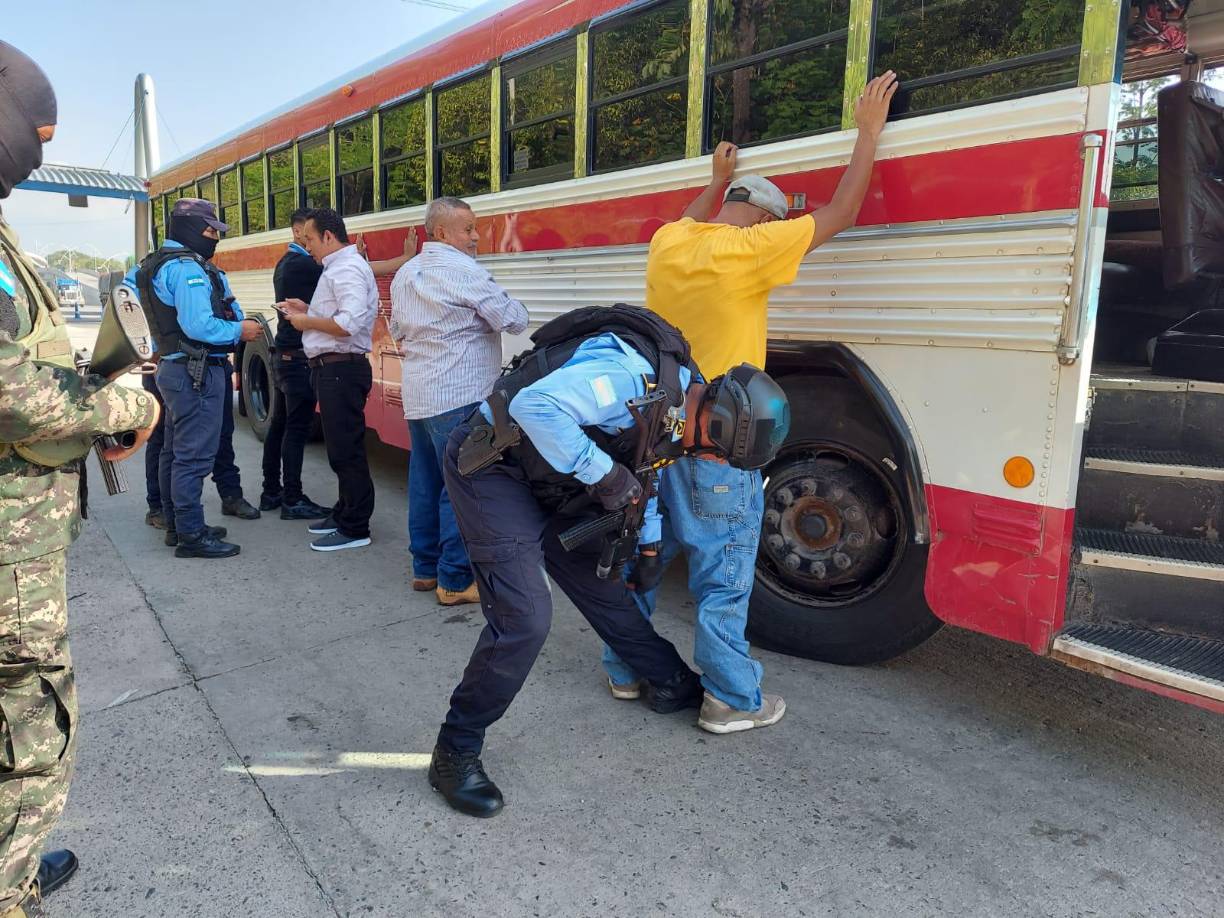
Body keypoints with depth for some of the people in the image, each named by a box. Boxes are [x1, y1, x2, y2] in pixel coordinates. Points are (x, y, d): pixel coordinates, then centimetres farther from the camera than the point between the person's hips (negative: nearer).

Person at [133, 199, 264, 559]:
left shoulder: (153, 265, 15)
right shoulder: (189, 268, -17)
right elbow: (199, 326, -26)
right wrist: (240, 331, -13)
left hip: (171, 366, 11)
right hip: (197, 371, -11)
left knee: (174, 452, 16)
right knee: (194, 455, -7)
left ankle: (177, 525, 26)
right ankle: (192, 536, -3)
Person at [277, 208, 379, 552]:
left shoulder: (348, 269, -14)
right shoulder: (338, 267, 19)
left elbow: (349, 323, -26)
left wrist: (306, 321, -13)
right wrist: (307, 309, 13)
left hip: (341, 370, -11)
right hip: (333, 369, 11)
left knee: (346, 449, -6)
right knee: (340, 446, 17)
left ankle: (355, 529, 1)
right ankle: (344, 513, 29)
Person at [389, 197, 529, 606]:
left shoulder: (404, 274, 14)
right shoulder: (464, 270, -12)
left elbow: (397, 331, 24)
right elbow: (514, 319, -10)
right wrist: (510, 306, 9)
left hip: (418, 396, 9)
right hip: (459, 396, -9)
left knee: (425, 482, 14)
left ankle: (425, 568, 23)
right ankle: (456, 580, 0)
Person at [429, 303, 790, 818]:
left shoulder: (679, 398, 2)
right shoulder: (631, 375, -30)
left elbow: (645, 471, 20)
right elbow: (535, 405, -37)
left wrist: (648, 545, 20)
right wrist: (603, 473, -30)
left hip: (550, 483, 9)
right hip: (492, 468, -9)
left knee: (600, 584, 17)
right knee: (524, 617, -15)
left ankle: (670, 684, 37)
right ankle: (456, 751, 3)